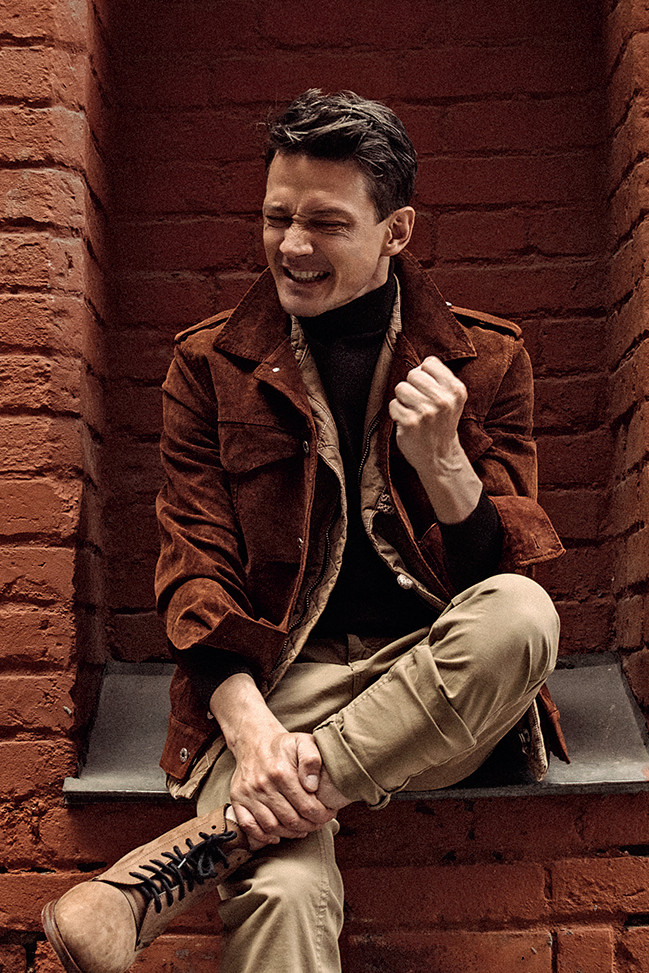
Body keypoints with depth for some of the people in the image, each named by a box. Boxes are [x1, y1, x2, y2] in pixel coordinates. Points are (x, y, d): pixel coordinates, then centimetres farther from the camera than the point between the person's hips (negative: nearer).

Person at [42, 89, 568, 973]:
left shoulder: (485, 360, 7)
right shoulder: (209, 365, 7)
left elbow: (509, 576, 3)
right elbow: (195, 569, 1)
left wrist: (442, 463, -19)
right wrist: (249, 726, -18)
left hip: (436, 683, 4)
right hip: (273, 680, -3)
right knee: (282, 892, -37)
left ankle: (199, 849, -30)